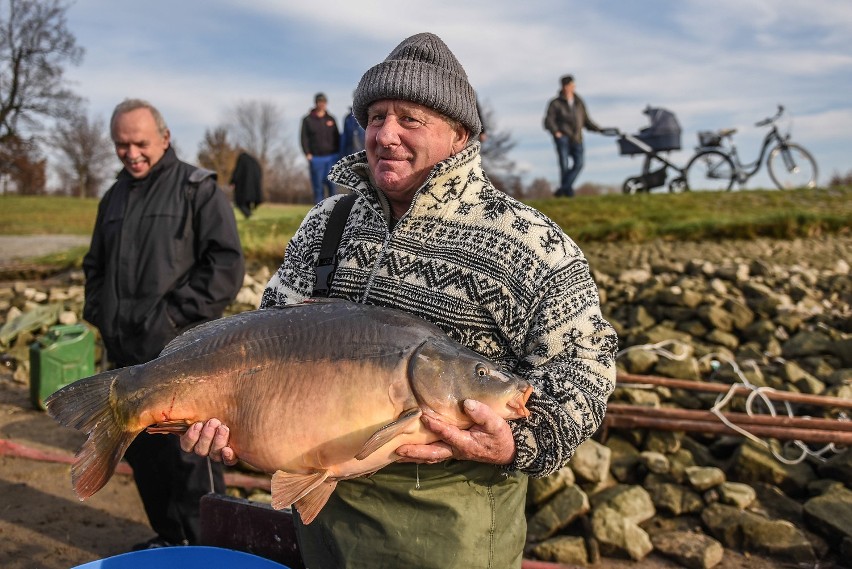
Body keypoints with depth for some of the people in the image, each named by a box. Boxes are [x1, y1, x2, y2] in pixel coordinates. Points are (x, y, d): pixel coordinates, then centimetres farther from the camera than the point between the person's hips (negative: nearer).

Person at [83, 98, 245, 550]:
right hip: (125, 352, 7)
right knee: (141, 453, 16)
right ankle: (167, 537, 33)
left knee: (190, 456, -2)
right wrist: (98, 311, 11)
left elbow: (227, 264, -13)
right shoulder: (114, 197, 16)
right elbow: (95, 265, 27)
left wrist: (175, 314, -15)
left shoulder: (197, 188, -5)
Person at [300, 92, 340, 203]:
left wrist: (338, 153, 5)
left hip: (332, 157, 2)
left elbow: (337, 137, 15)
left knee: (332, 183, -6)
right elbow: (304, 138, 1)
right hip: (316, 158, -1)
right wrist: (307, 154, -10)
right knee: (317, 185, 0)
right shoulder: (307, 120, 5)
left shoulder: (331, 119, 13)